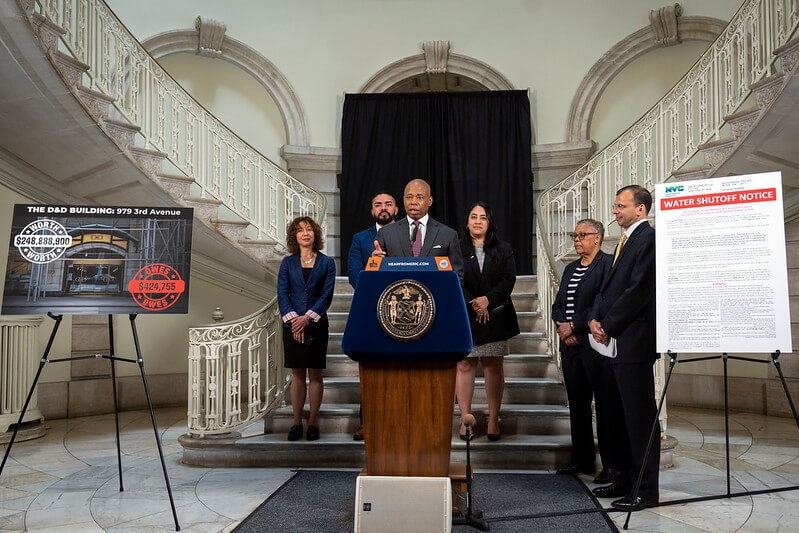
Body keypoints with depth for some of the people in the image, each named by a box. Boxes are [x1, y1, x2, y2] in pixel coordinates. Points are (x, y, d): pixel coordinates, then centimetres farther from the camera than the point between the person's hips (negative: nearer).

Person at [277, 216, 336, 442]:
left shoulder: (326, 262, 4)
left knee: (315, 374, 3)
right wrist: (293, 319, -12)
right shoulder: (287, 263, 8)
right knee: (297, 374, 5)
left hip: (316, 324, -1)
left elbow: (327, 295, -3)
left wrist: (307, 318, -14)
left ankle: (313, 423, 10)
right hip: (292, 325, 1)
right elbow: (282, 294, 2)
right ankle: (296, 423, 12)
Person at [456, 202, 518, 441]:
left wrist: (487, 300, -14)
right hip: (463, 316, -1)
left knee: (494, 366, 2)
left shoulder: (503, 249, 10)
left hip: (495, 316, 1)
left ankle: (493, 420, 9)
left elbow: (509, 280, 0)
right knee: (464, 365, 0)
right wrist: (472, 303, -13)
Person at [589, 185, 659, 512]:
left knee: (640, 416, -2)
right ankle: (627, 479, 27)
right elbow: (609, 287, 20)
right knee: (624, 415, 16)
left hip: (634, 341, -10)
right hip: (615, 341, 10)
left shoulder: (648, 239, -11)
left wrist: (608, 327, -12)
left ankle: (646, 489, 8)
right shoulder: (625, 241, 19)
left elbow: (638, 291, -18)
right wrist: (595, 319, 3)